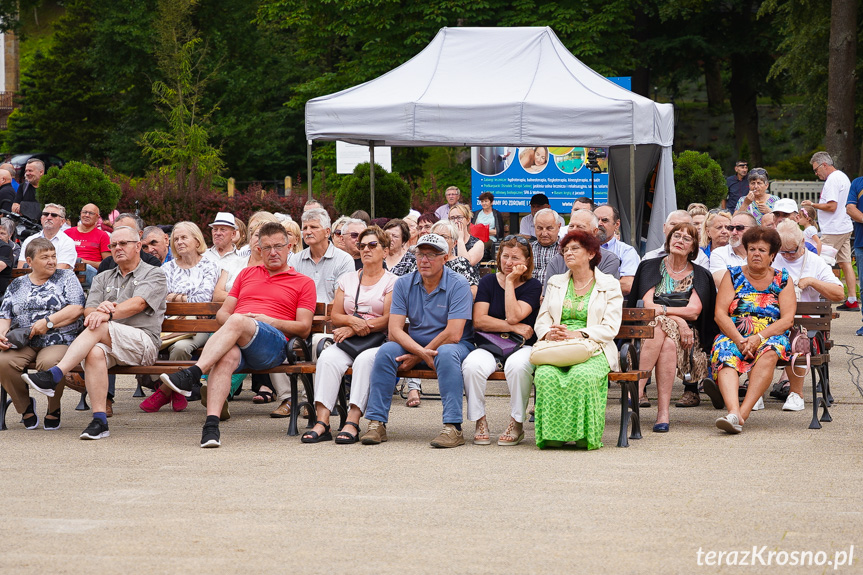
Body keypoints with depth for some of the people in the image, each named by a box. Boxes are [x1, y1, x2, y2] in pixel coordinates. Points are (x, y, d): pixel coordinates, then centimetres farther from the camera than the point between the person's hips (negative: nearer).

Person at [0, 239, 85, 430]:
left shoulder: (66, 277, 10)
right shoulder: (17, 285, 19)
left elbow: (77, 309, -2)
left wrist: (48, 322, -12)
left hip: (57, 341, -3)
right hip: (21, 343, 3)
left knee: (49, 363, -37)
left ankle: (53, 410, -9)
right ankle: (25, 407, -4)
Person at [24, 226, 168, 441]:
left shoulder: (154, 275, 10)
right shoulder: (103, 279, 26)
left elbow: (138, 304, -10)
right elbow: (88, 310, 10)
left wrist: (108, 314, -26)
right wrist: (99, 309, -16)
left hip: (143, 343, -4)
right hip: (107, 343, 4)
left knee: (98, 327, -31)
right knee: (95, 352, -33)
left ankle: (53, 376, -39)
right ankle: (99, 420, -37)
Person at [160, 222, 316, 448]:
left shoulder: (303, 283, 20)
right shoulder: (247, 274, 33)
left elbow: (304, 327, 10)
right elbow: (222, 313, 27)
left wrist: (270, 321, -6)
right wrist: (230, 321, 2)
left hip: (273, 342, -3)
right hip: (235, 341, 3)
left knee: (238, 321, -36)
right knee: (227, 356, -37)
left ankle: (191, 374, -48)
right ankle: (211, 425, -51)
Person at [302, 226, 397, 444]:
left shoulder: (391, 282, 8)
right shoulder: (347, 279, 22)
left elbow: (389, 320, -5)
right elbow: (335, 317, 14)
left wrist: (354, 329, -12)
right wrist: (352, 320, -9)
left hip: (377, 342, -3)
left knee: (365, 360, -36)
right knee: (328, 357, -29)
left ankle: (352, 423, -43)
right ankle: (322, 422, -39)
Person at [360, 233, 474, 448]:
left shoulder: (458, 285, -12)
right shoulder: (404, 284, 0)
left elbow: (453, 334, -20)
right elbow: (395, 330, -9)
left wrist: (418, 357, -17)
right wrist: (421, 352, -26)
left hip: (454, 345, -4)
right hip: (414, 345, 4)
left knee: (446, 353, -37)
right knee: (386, 351, -24)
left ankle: (453, 427, -38)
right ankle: (376, 423, -22)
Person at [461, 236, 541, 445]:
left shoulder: (532, 286, 3)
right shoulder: (488, 282, 10)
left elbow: (513, 317, -13)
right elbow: (479, 320, -2)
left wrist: (510, 282, -9)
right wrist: (514, 327, -9)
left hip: (521, 347, -2)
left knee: (517, 365, -38)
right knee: (472, 365, -32)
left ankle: (516, 424, -22)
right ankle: (480, 422, -17)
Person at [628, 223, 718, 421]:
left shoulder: (700, 276, 15)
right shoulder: (650, 267, 14)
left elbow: (694, 312, -1)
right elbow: (647, 304, 0)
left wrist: (662, 309, -13)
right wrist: (678, 319, -14)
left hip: (687, 333, 0)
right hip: (650, 327, 1)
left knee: (668, 342, -37)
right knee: (659, 327, -37)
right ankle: (637, 391, -45)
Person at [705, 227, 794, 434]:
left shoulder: (782, 280, 11)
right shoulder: (733, 276, 12)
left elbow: (787, 319, -1)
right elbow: (720, 314, 1)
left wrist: (759, 338, -16)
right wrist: (739, 340, -15)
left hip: (770, 337, 0)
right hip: (733, 336, 1)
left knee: (769, 352, -37)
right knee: (725, 356, -34)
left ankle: (743, 412, -46)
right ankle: (733, 411, -59)